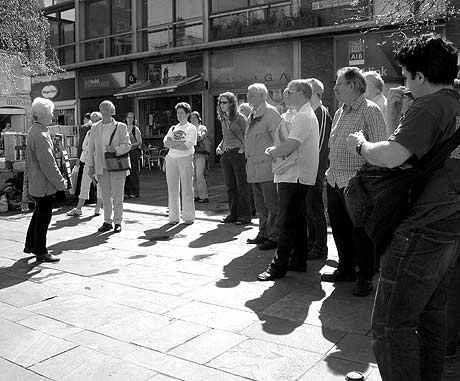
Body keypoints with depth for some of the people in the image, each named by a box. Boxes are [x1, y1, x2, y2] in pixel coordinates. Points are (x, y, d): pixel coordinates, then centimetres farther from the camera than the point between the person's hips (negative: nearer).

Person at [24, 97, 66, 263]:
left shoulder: (33, 131, 12)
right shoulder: (41, 135, -21)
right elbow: (48, 164, -23)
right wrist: (60, 184, -19)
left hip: (35, 185, 10)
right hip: (44, 185, -10)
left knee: (38, 215, 22)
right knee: (43, 218, 0)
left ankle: (30, 245, 34)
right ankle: (41, 252, 11)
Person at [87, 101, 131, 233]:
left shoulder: (121, 127, 3)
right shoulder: (95, 128, 11)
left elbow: (127, 145, -2)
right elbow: (91, 148, 11)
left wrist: (115, 149, -20)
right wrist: (90, 166, 6)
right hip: (101, 167, 3)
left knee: (117, 196, -1)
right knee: (105, 196, 7)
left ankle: (118, 222, 8)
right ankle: (107, 222, 15)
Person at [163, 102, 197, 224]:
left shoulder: (191, 128, 4)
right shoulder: (173, 128, 20)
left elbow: (188, 146, -9)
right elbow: (165, 142, 7)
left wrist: (172, 144, -5)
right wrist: (180, 143, -8)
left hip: (185, 159, -5)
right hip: (171, 159, 5)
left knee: (187, 189, -3)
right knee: (172, 189, 4)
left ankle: (188, 217, 3)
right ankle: (173, 217, 11)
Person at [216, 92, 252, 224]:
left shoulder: (240, 118, -5)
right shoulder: (223, 119, 16)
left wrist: (243, 148, -17)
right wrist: (219, 147, 9)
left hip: (238, 154, -7)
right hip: (225, 155, 7)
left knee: (242, 186, -3)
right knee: (230, 186, 9)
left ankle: (245, 215, 3)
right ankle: (233, 214, 16)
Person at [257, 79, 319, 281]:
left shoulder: (303, 116, -15)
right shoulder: (307, 114, 19)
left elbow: (289, 146, -24)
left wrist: (272, 151, -6)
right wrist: (277, 151, 4)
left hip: (295, 176, -11)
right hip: (297, 176, 11)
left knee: (286, 223, -7)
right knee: (297, 221, 15)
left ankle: (278, 266, -2)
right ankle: (298, 261, 24)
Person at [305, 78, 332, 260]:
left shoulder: (321, 112, -11)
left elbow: (321, 142, -17)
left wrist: (315, 166, -20)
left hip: (316, 168, -9)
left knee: (315, 208, -3)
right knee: (308, 207, 14)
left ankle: (320, 248, 7)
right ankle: (311, 242, 25)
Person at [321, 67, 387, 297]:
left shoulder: (370, 111, -9)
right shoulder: (340, 113, 16)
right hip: (334, 181, 8)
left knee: (360, 231, 1)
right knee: (339, 227, 16)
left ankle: (365, 277, 15)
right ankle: (346, 269, 32)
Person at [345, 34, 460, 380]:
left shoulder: (429, 107, -16)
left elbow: (391, 156, -29)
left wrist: (361, 144, -10)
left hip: (421, 231, -10)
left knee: (392, 321, -1)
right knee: (432, 312, 21)